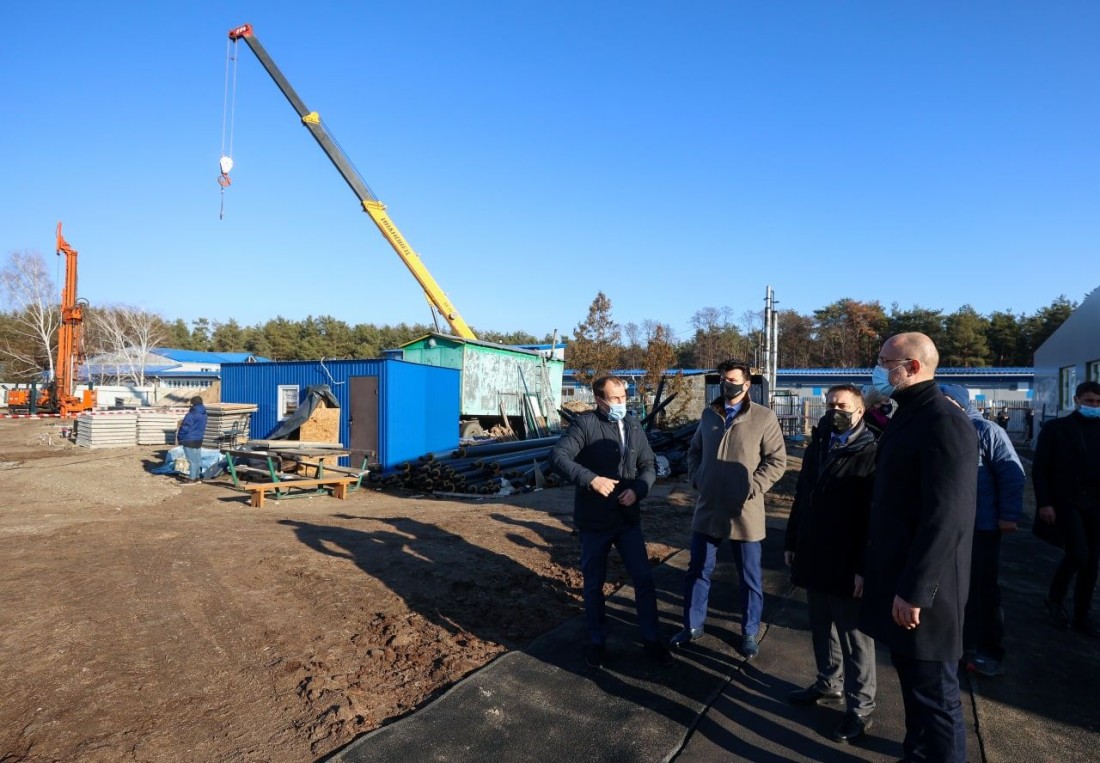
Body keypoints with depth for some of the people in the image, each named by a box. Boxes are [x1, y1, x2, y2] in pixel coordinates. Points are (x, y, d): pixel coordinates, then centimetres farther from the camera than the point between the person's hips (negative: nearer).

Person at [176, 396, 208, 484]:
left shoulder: (192, 415, -20)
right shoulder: (203, 414, 9)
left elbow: (185, 427, -16)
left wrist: (179, 437, -2)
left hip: (189, 440, -9)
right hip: (198, 439, 9)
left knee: (192, 460, -5)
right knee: (197, 459, 12)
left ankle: (192, 479, -1)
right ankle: (198, 477, 18)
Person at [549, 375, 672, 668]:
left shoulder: (634, 426, 5)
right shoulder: (585, 424, -12)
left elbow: (649, 465, 8)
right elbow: (557, 457, -21)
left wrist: (637, 489, -11)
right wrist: (591, 479, -31)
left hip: (628, 518, 4)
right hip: (594, 521, -4)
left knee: (644, 580, 9)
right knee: (593, 584, 12)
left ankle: (651, 639, 29)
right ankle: (597, 641, 33)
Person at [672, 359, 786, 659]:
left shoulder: (764, 417, -6)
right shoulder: (709, 414, 8)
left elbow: (777, 460, -7)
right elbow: (694, 450, 18)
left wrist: (751, 489, -14)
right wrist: (697, 479, 3)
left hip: (744, 512, -4)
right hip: (708, 509, 4)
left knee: (750, 577, 12)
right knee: (698, 570, 13)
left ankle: (750, 632, 31)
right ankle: (693, 626, 30)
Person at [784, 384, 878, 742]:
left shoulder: (871, 454, -14)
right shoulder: (817, 446, 9)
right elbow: (802, 498, 14)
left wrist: (865, 567, -20)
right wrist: (792, 543, 15)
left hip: (848, 565, -6)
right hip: (814, 557, 7)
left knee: (854, 638, 9)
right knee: (822, 629, 20)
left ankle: (860, 708, 23)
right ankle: (829, 684, 38)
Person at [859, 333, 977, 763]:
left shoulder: (944, 423, -20)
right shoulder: (907, 417, 10)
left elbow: (946, 519, -24)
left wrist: (914, 590, -22)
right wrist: (881, 573, 18)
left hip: (920, 587, -9)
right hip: (899, 577, 9)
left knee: (934, 694, 7)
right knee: (914, 686, 22)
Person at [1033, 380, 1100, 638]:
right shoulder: (1055, 428, -1)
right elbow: (1039, 468, -4)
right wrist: (1044, 503, -10)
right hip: (1066, 502, -4)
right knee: (1078, 555, -12)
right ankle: (1055, 599, 13)